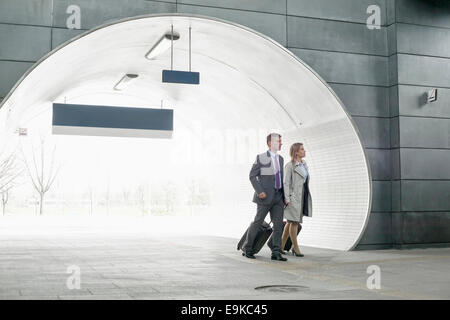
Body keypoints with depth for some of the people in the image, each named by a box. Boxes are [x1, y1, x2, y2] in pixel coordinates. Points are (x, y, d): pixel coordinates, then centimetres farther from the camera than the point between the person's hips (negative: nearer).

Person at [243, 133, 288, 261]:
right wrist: (259, 191, -16)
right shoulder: (261, 157, -4)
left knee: (278, 224, -2)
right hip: (265, 197, -6)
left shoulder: (280, 159, 14)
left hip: (278, 197, 6)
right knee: (257, 222, 2)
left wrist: (284, 196, 12)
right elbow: (252, 175, -6)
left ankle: (276, 253, -1)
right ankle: (247, 249, 16)